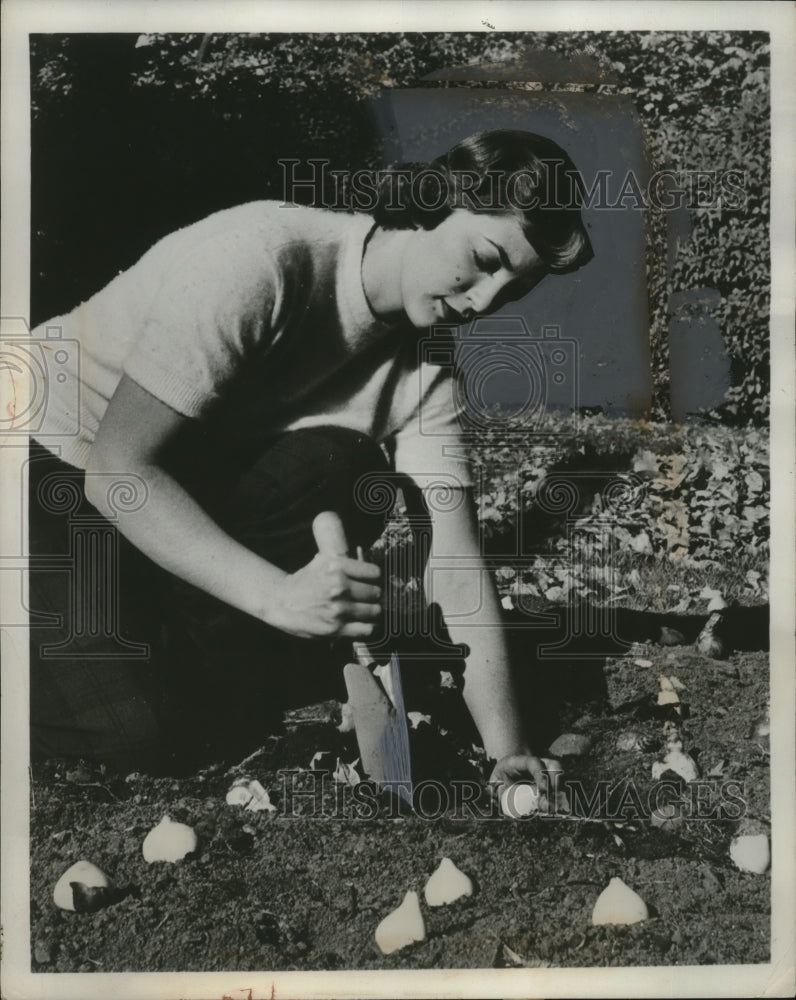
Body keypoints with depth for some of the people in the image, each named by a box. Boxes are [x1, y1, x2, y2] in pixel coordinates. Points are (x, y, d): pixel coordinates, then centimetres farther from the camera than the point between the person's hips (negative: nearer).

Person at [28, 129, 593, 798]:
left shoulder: (424, 375, -10)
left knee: (339, 471, -23)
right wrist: (277, 594, -39)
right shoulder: (263, 258, -29)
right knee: (135, 731, -22)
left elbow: (456, 570, -15)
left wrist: (509, 751, -22)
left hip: (184, 483, 6)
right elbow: (117, 467, -30)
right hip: (49, 473, -5)